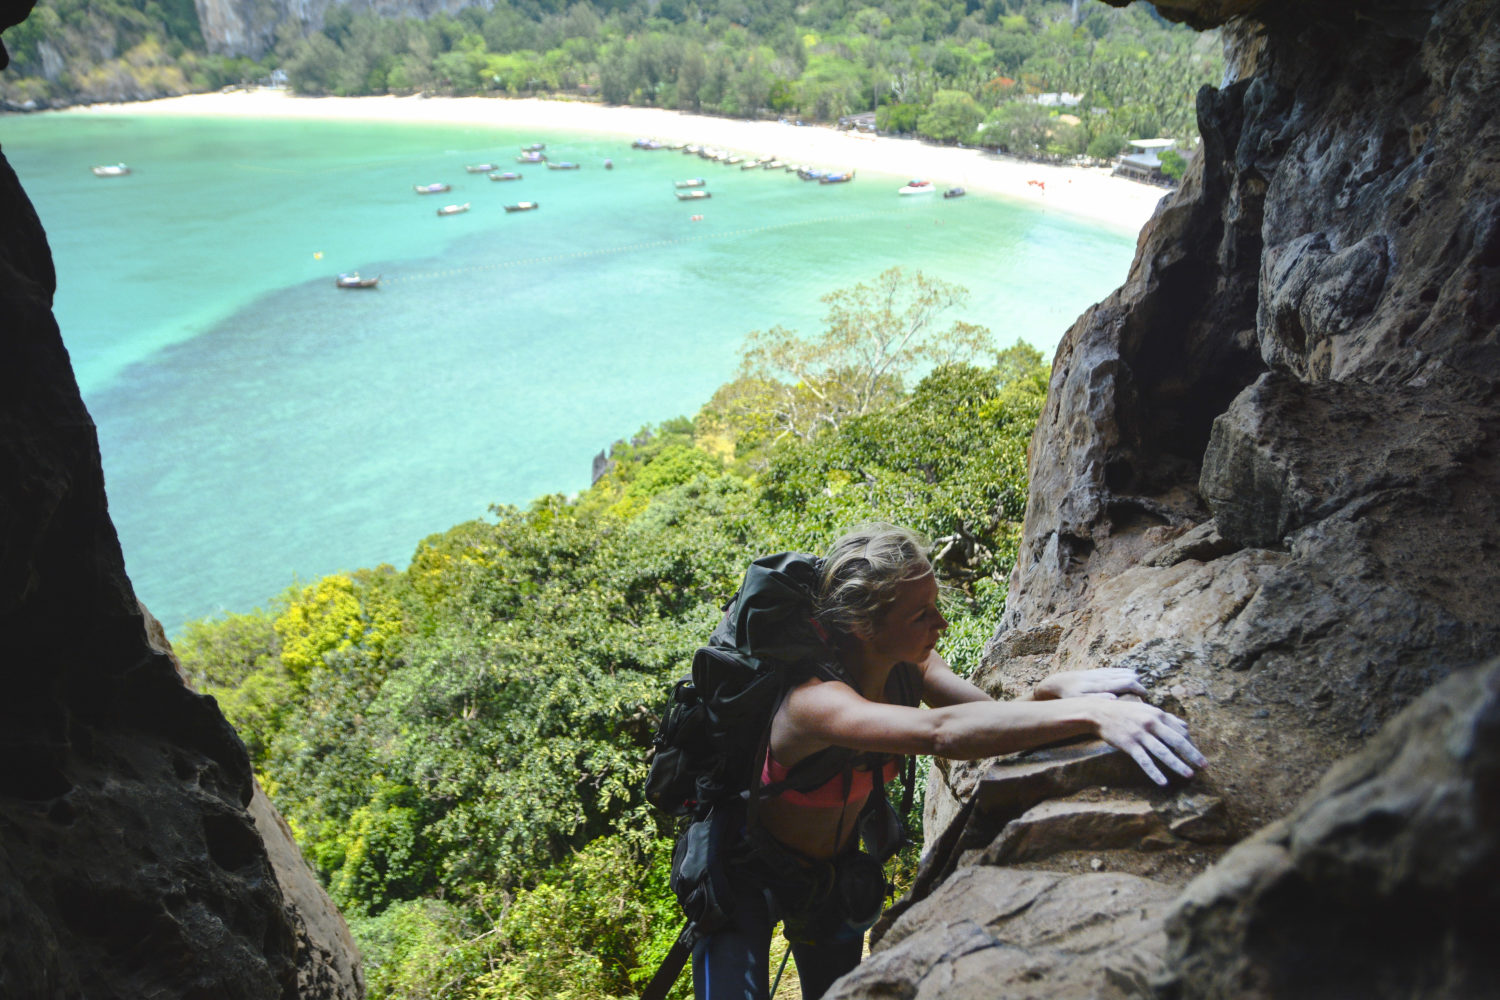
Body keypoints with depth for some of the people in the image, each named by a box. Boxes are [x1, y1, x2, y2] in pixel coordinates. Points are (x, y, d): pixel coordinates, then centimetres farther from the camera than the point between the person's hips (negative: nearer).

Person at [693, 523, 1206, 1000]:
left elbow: (995, 718, -21)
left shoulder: (908, 666, -16)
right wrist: (1092, 712, -63)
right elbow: (944, 732, -56)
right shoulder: (814, 700, -40)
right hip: (748, 874, -6)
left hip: (835, 872, 7)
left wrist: (1051, 690, -43)